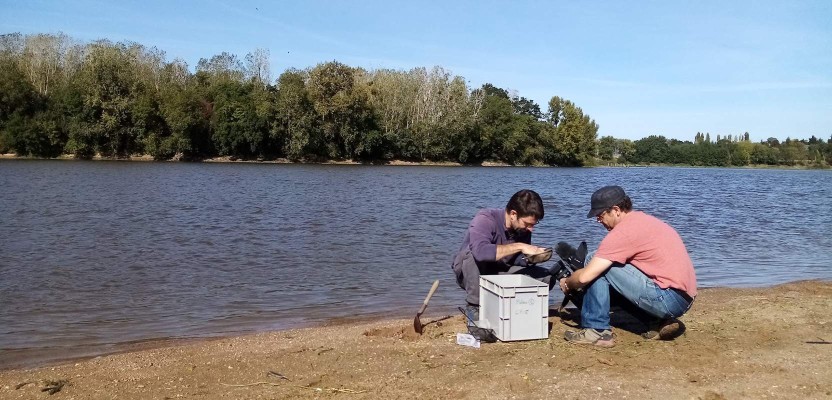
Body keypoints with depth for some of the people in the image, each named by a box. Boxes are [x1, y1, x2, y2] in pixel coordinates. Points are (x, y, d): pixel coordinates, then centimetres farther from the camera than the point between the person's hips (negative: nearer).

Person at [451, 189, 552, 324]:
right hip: (471, 276, -5)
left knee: (546, 278, -13)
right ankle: (474, 307, -19)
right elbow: (480, 251, -46)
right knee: (472, 252, -38)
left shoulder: (523, 229, -8)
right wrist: (519, 246, -41)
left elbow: (517, 260, 2)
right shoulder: (485, 219, -27)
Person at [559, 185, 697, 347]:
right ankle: (659, 323, 13)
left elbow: (585, 277, -17)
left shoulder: (624, 231, -14)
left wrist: (567, 283, 6)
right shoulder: (643, 219, 14)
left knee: (599, 269, -8)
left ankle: (596, 330, -4)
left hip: (669, 300, -9)